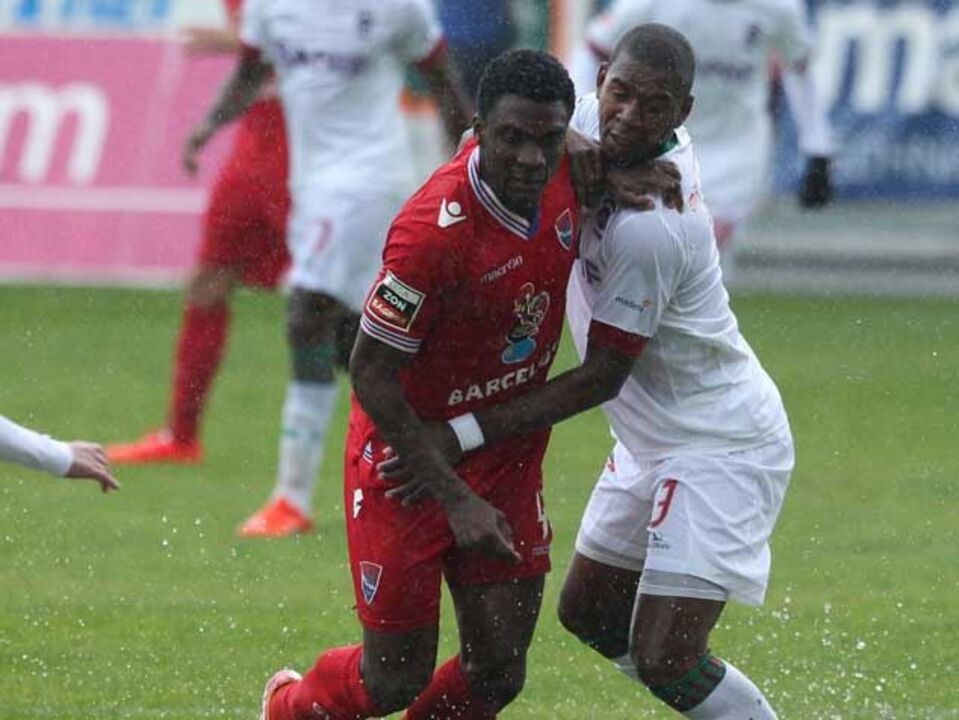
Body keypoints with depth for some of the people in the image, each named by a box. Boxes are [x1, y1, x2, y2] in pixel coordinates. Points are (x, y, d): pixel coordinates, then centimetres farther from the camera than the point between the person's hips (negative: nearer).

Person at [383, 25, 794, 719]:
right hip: (655, 440, 10)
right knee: (588, 612, 19)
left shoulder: (649, 230, -30)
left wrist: (463, 436, -25)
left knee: (664, 661, -17)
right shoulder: (591, 119, -5)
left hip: (721, 447, -10)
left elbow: (601, 378, -24)